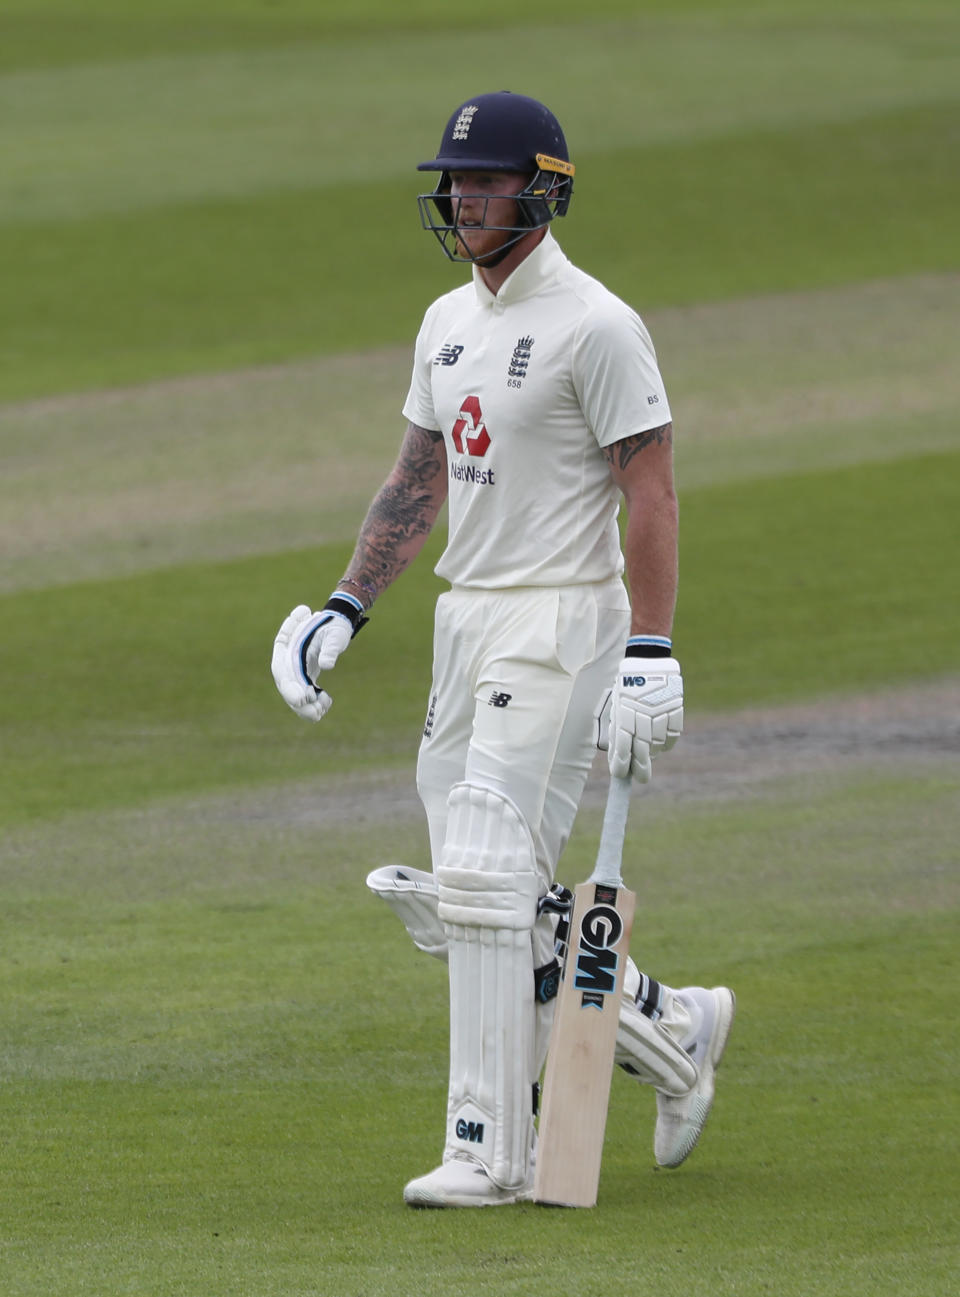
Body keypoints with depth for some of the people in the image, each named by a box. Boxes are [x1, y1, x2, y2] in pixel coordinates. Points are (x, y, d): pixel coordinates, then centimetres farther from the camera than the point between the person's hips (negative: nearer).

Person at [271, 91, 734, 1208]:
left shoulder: (595, 327, -12)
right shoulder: (449, 323, 14)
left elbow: (651, 494, -14)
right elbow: (419, 483, 21)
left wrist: (650, 655, -20)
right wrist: (344, 608, 11)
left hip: (562, 621, -9)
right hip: (467, 617, 9)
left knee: (487, 878, -15)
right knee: (483, 900, 9)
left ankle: (491, 1149, -11)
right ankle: (674, 1033, 26)